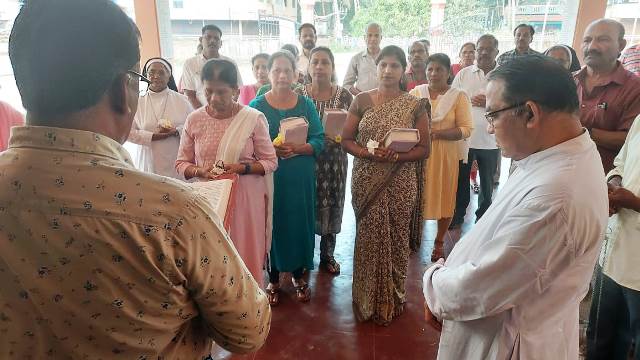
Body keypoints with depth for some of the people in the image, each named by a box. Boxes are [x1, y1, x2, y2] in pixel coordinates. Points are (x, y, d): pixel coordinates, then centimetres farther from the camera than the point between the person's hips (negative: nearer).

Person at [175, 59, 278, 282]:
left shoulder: (253, 118, -7)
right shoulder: (194, 120, -1)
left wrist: (243, 168, -18)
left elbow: (271, 162, -2)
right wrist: (200, 171, -15)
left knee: (247, 255, 9)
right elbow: (181, 163, 6)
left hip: (246, 199, -1)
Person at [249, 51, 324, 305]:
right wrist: (271, 149, -21)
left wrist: (299, 148, -20)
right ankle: (273, 279, 26)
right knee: (272, 224, 6)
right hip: (269, 176, -1)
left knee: (300, 223, 9)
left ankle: (298, 276, 30)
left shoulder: (306, 105, 4)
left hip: (301, 177, 2)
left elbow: (319, 140, -2)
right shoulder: (257, 106, 0)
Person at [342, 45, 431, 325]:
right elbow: (346, 140, 3)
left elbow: (424, 149, -1)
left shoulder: (415, 105, 0)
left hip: (401, 183, -1)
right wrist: (367, 152, -16)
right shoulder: (362, 100, 3)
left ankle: (393, 300, 30)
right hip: (366, 181, 1)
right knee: (368, 238, 7)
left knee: (397, 239, 9)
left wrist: (397, 156, -18)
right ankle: (367, 300, 26)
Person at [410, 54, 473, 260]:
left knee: (444, 197, 7)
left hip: (446, 155, -1)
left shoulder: (459, 96, -2)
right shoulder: (415, 93, 5)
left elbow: (466, 129, -7)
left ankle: (439, 242, 25)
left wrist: (436, 134, -19)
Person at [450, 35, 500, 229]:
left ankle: (483, 216, 31)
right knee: (460, 179, 11)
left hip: (491, 139, 0)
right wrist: (470, 101, -12)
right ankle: (458, 215, 27)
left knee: (487, 182, 14)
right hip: (464, 136, 0)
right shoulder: (463, 74, 4)